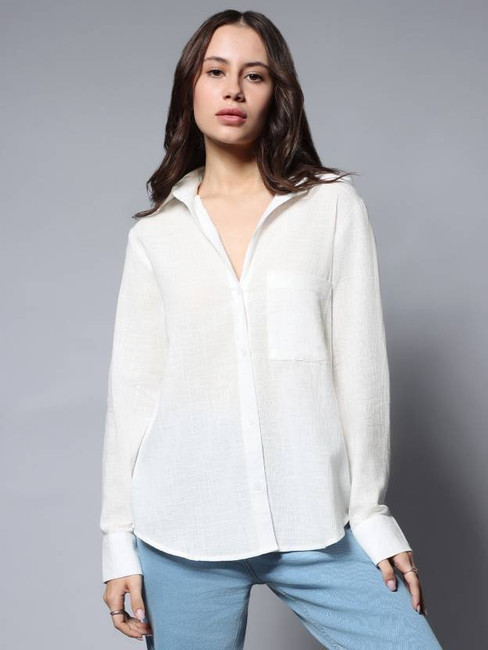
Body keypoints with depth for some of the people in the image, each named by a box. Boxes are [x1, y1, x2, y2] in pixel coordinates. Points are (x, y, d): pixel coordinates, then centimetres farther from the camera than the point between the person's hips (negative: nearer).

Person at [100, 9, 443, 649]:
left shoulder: (333, 204, 2)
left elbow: (360, 362, 0)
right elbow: (133, 386, 6)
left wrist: (370, 512, 0)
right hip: (184, 528, 1)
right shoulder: (156, 232, 6)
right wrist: (119, 538, 4)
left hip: (316, 524, 0)